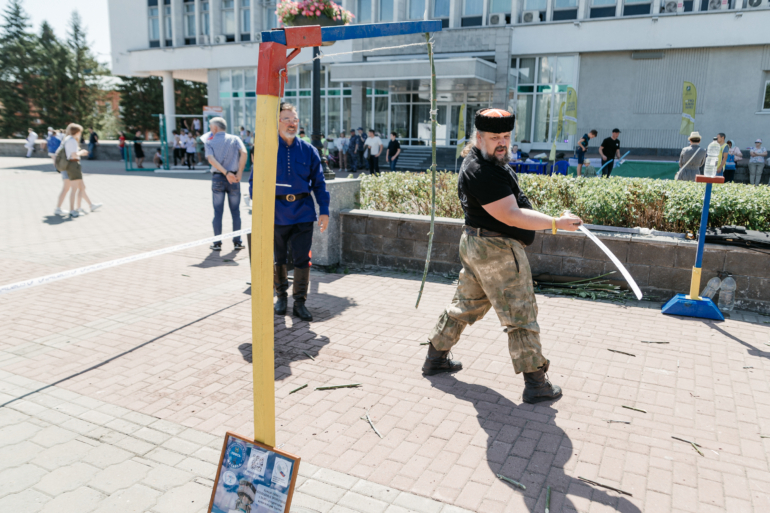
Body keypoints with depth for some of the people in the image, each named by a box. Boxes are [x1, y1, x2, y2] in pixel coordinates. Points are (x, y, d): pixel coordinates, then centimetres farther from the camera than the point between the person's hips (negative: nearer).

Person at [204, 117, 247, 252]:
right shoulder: (235, 139, 5)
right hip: (234, 179, 0)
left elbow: (211, 159, -13)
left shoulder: (209, 142, 4)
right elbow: (243, 152, -12)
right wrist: (239, 173, -11)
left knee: (218, 212, 6)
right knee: (235, 211, 8)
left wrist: (226, 173, -18)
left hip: (217, 178, 0)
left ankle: (217, 243, 9)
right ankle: (237, 242, 10)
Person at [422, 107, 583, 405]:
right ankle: (536, 384, 9)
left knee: (465, 306, 20)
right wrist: (557, 223, -28)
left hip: (476, 246, 11)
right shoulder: (481, 172, -23)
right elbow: (510, 215, -28)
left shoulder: (490, 162, 11)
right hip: (498, 252, -11)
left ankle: (435, 358, 32)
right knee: (521, 316, -1)